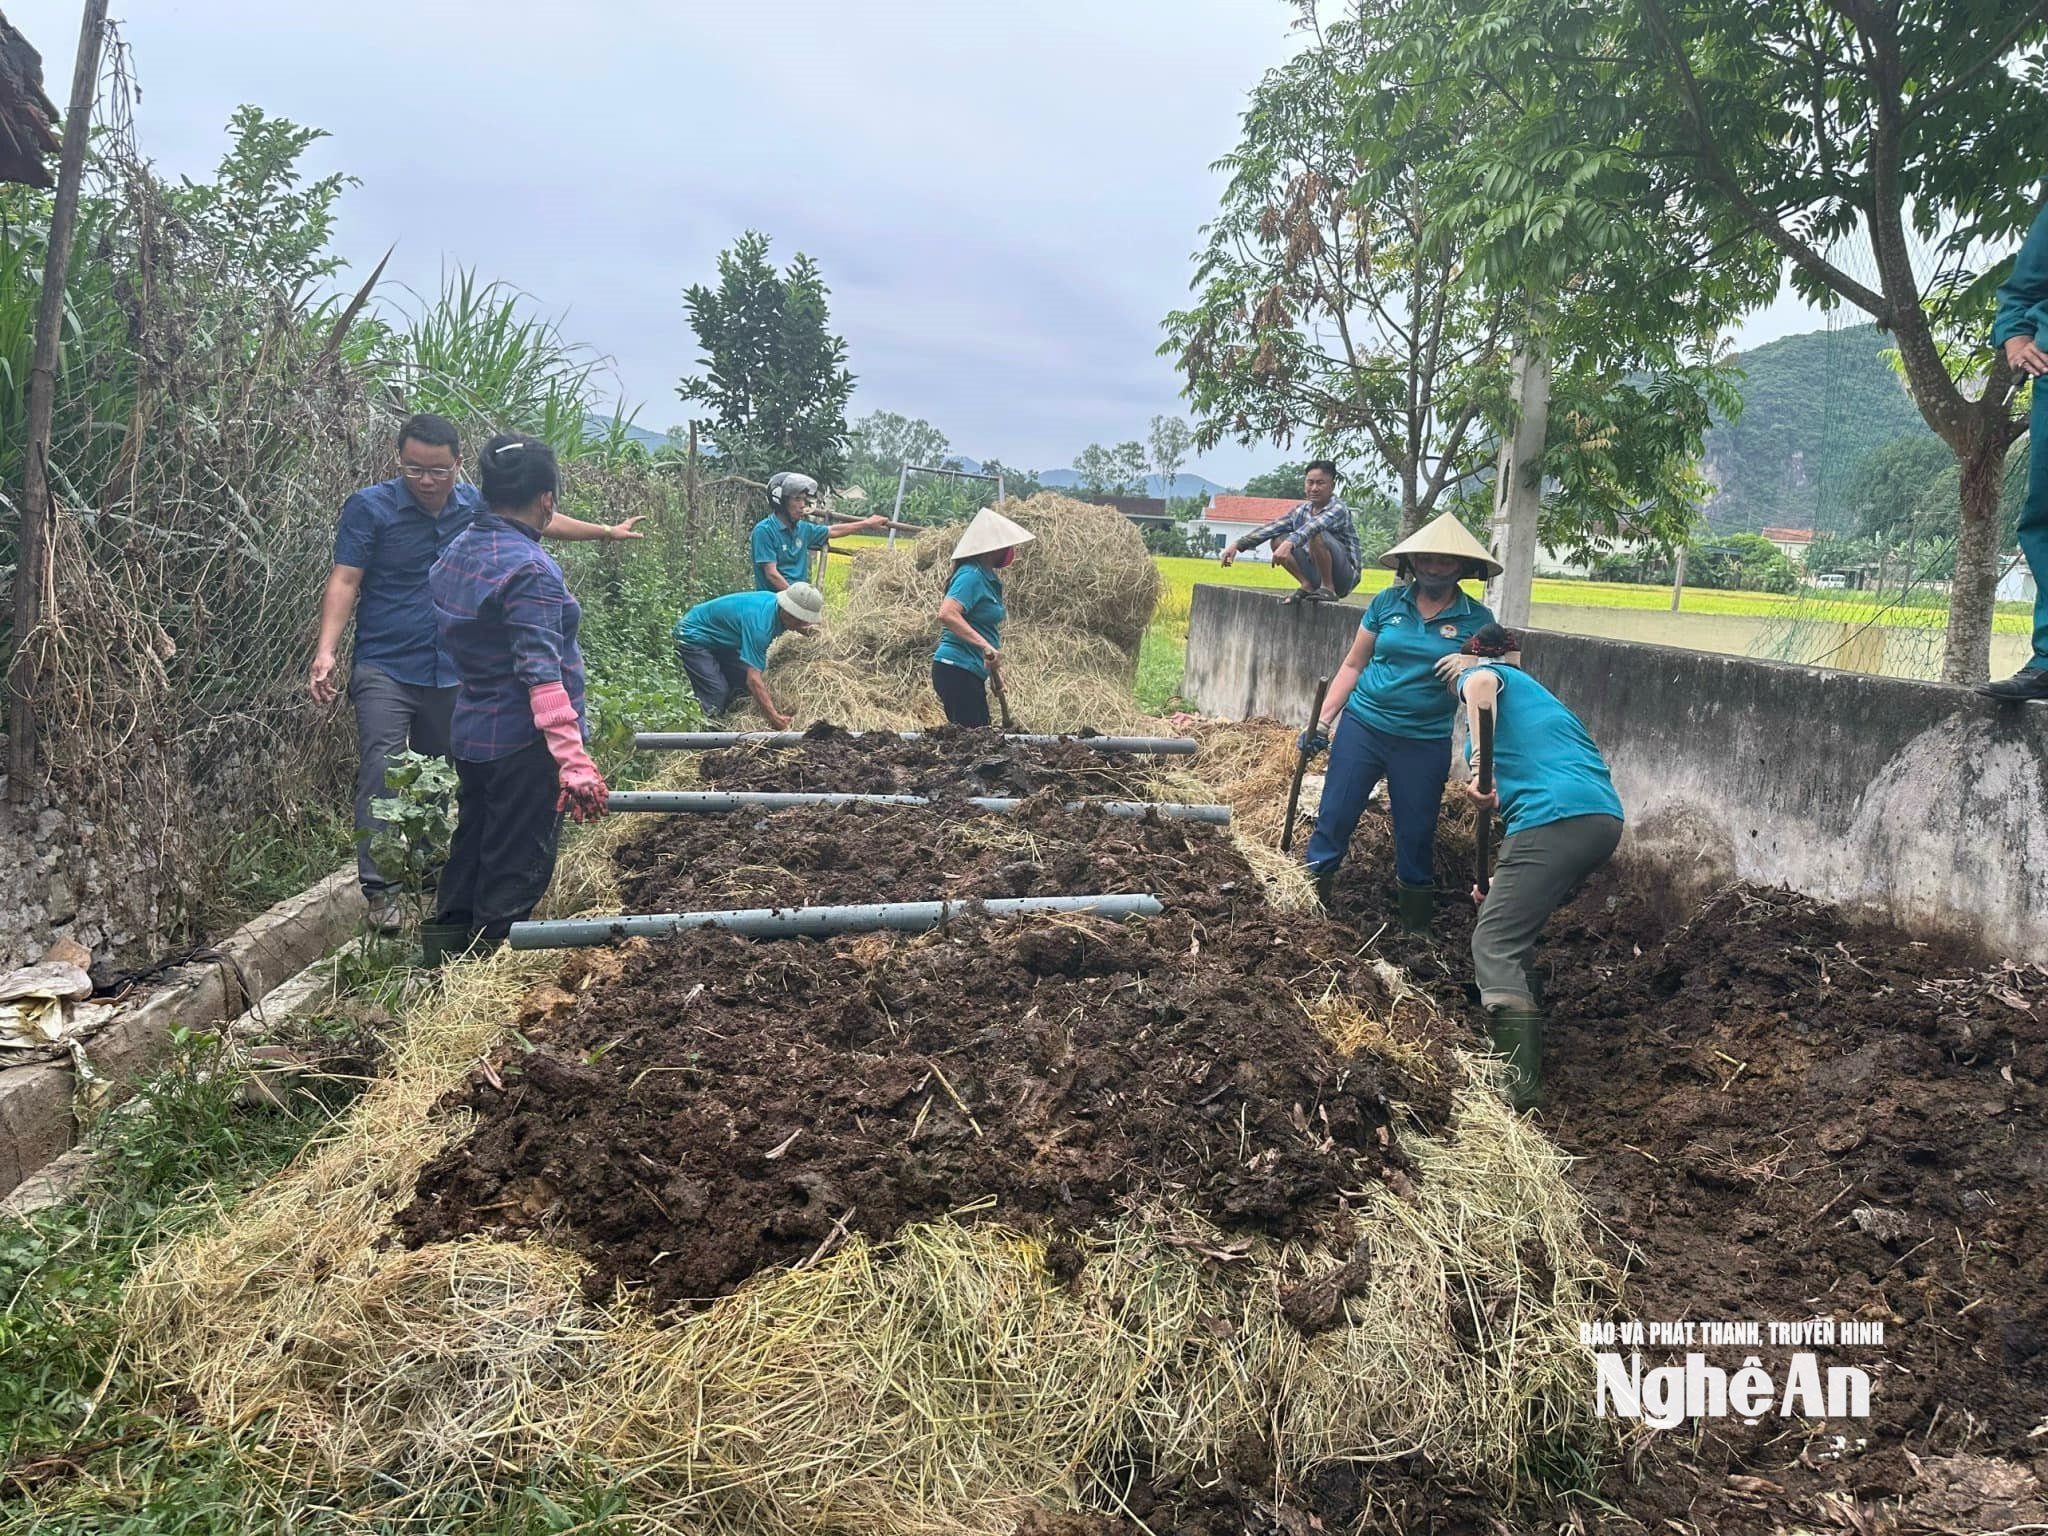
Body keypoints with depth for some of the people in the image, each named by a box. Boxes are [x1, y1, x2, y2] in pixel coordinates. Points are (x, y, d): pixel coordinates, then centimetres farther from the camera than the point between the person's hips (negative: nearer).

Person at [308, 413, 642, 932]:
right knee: (382, 775, -13)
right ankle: (379, 889, -11)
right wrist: (326, 650, -26)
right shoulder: (370, 507, -9)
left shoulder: (477, 504, 3)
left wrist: (606, 531, 29)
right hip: (385, 669, -4)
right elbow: (344, 581, -13)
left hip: (453, 673, 4)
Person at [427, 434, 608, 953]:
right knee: (514, 875, 1)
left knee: (468, 857, 19)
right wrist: (574, 760, -29)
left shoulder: (457, 553, 7)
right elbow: (541, 673, -27)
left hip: (470, 736, 9)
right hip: (522, 746, -9)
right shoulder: (528, 568, -21)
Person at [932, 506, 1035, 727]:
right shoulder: (971, 575, -14)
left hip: (971, 672, 10)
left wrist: (996, 670, 22)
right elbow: (947, 613, -29)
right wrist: (985, 646, -33)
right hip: (958, 669, -10)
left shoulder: (988, 577, 17)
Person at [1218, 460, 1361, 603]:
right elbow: (1271, 528, 1)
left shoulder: (1338, 509, -16)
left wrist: (1289, 544, -55)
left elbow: (1312, 526, -36)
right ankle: (1307, 586, -3)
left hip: (1344, 577, -7)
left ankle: (1328, 588, -18)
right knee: (1278, 540, -1)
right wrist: (1237, 544, -10)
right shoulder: (1301, 511, 7)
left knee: (1317, 535, -31)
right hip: (1316, 574, 7)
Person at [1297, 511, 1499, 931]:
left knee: (1416, 835, 10)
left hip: (1425, 744, -1)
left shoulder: (1476, 620, -3)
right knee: (1333, 818, 4)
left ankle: (1414, 920, 27)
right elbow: (1353, 665, 5)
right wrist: (1322, 722, 0)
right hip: (1361, 727, 1)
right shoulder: (1387, 602, 0)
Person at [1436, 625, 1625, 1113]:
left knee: (1494, 944, -8)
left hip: (1555, 817, -8)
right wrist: (1503, 880, 30)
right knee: (1515, 931, 26)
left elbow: (1483, 683, -14)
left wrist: (1479, 768, -19)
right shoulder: (1537, 694, 37)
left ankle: (1519, 1087, -19)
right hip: (1604, 817, 8)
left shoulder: (1480, 674, 14)